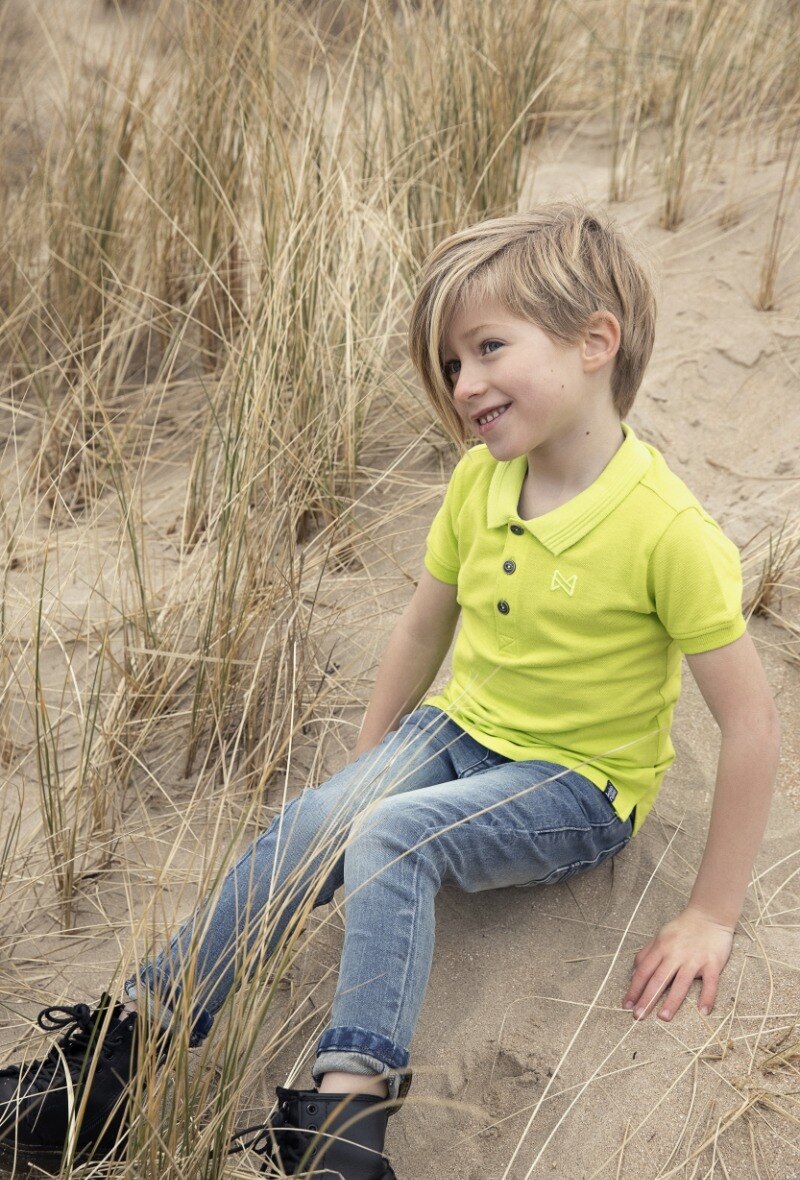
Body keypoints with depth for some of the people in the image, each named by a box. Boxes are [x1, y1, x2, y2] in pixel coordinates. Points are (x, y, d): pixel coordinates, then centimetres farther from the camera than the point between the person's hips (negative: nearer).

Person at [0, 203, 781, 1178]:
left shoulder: (668, 532, -23)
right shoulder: (478, 479, -4)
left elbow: (750, 723, -18)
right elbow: (424, 627, 10)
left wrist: (711, 917, -13)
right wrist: (363, 773, 12)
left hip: (577, 784, -5)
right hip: (460, 730, 5)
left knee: (390, 835, -32)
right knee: (311, 822, -21)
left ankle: (348, 1101, -31)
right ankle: (128, 1044, -17)